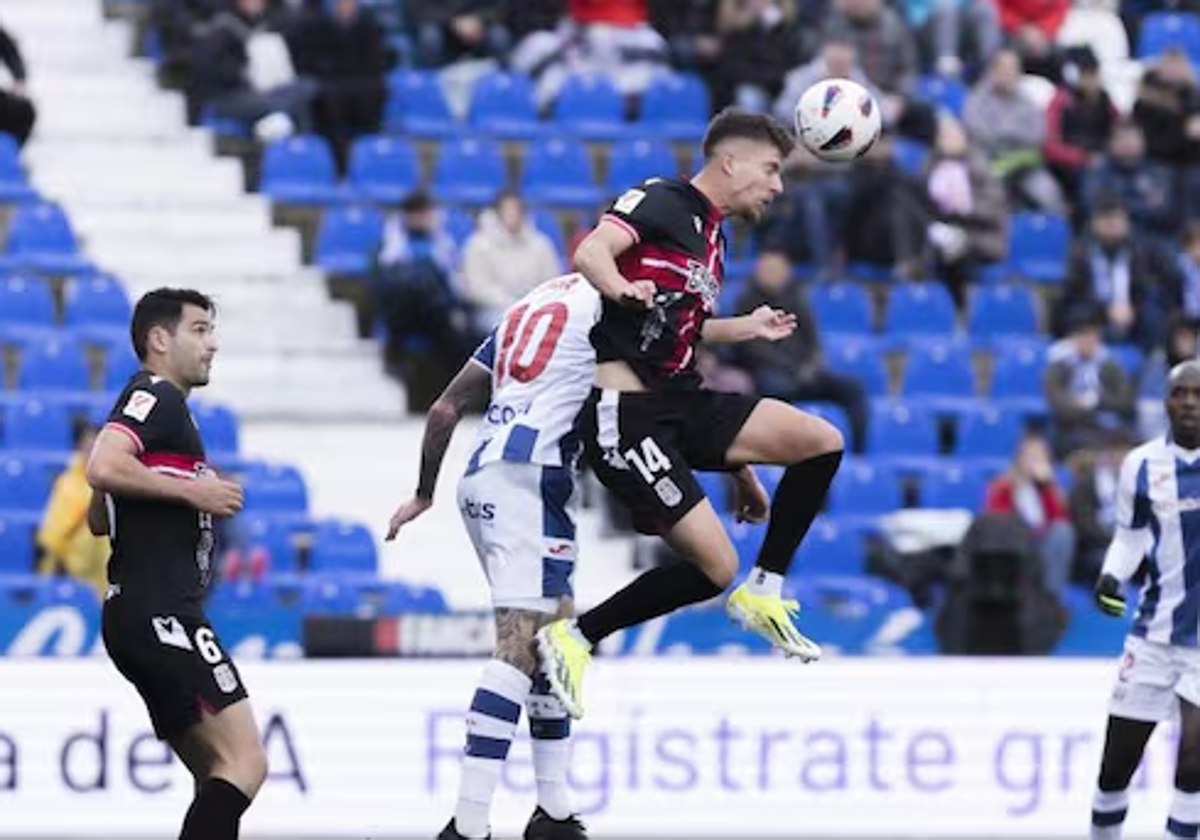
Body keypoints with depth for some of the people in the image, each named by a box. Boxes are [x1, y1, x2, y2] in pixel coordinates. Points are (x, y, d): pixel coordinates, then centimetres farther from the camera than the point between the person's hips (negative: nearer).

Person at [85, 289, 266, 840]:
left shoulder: (155, 404, 25)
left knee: (219, 777, 11)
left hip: (156, 618, 11)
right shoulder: (156, 396, -6)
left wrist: (192, 502, 24)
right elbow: (103, 468, -24)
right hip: (159, 613, -11)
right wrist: (192, 490, -15)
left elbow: (99, 519, 31)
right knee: (245, 762, -18)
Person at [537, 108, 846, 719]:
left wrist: (747, 328, 32)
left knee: (823, 442, -4)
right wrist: (622, 290, -44)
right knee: (714, 566, -14)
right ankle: (573, 637, 1)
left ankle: (762, 593, 8)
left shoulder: (712, 237, 21)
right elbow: (592, 252, -24)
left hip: (681, 403, 9)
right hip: (626, 413, -9)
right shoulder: (662, 202, -6)